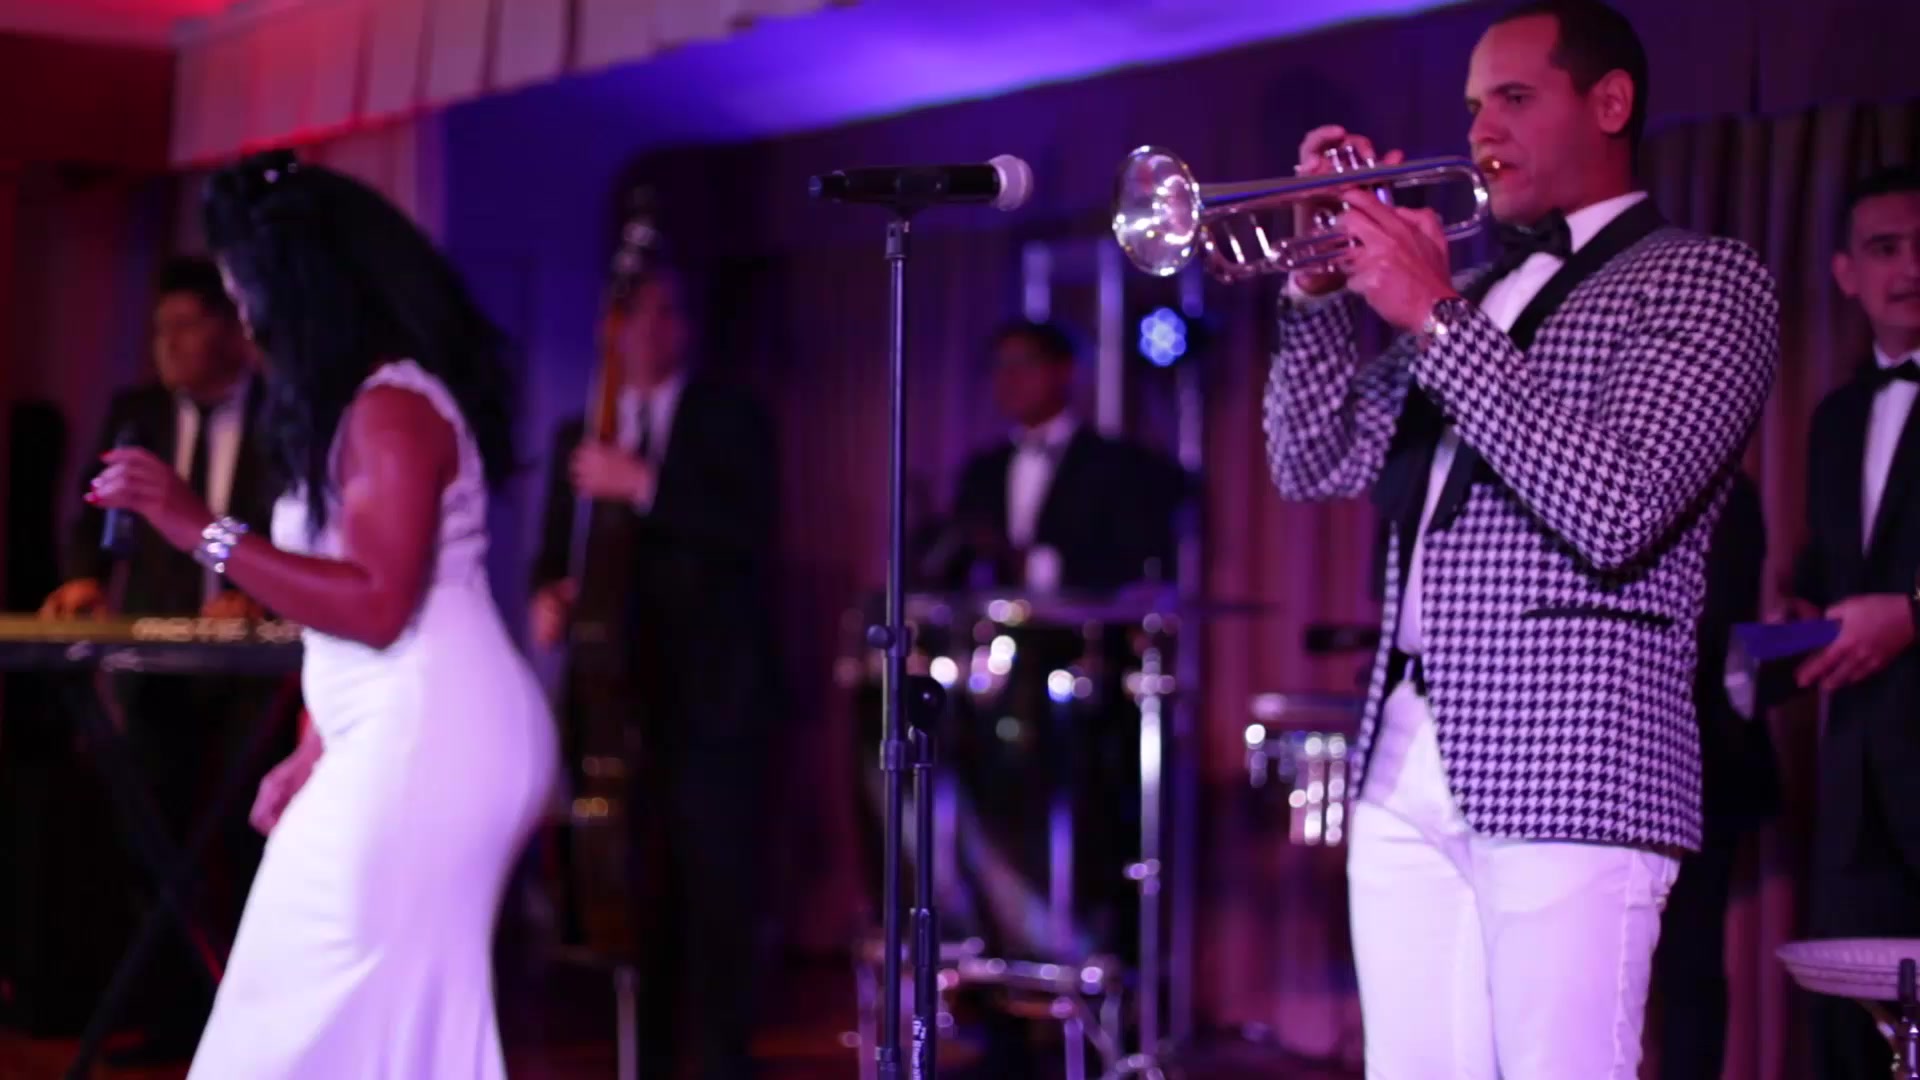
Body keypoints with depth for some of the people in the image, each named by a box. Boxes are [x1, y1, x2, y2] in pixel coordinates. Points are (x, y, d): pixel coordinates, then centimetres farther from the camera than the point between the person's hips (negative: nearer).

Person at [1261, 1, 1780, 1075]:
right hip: (1407, 771, 6)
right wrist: (1322, 288, 2)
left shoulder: (1704, 279, 0)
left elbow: (1619, 510, -15)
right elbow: (1320, 464, 16)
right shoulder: (1475, 293, 21)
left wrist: (1436, 318, -14)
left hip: (1569, 772, -6)